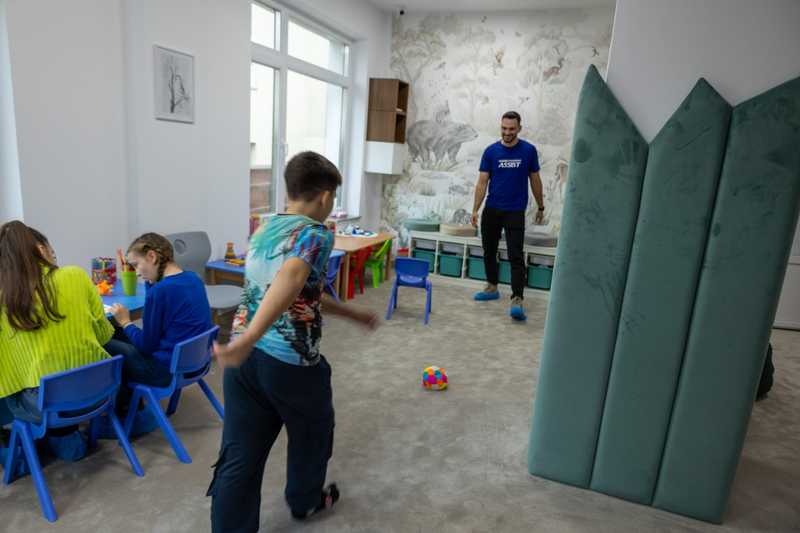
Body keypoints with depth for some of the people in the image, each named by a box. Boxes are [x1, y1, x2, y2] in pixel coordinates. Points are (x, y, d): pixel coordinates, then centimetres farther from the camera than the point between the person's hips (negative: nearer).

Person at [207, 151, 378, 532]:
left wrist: (352, 314, 28)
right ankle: (305, 501, 47)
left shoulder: (264, 230, 14)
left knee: (238, 457, 13)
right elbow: (291, 278, -34)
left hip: (244, 359, 6)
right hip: (290, 361, -6)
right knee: (311, 434, 23)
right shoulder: (316, 233, -11)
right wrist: (249, 339, -44)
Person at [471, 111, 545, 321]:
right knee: (489, 251, 13)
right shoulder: (491, 151, 0)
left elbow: (535, 180, 6)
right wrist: (475, 209, -5)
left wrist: (541, 207, 11)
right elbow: (482, 182, 0)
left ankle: (517, 300, -13)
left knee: (516, 256, -10)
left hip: (515, 212, -3)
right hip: (491, 210, 3)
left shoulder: (528, 150, -3)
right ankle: (492, 288, 29)